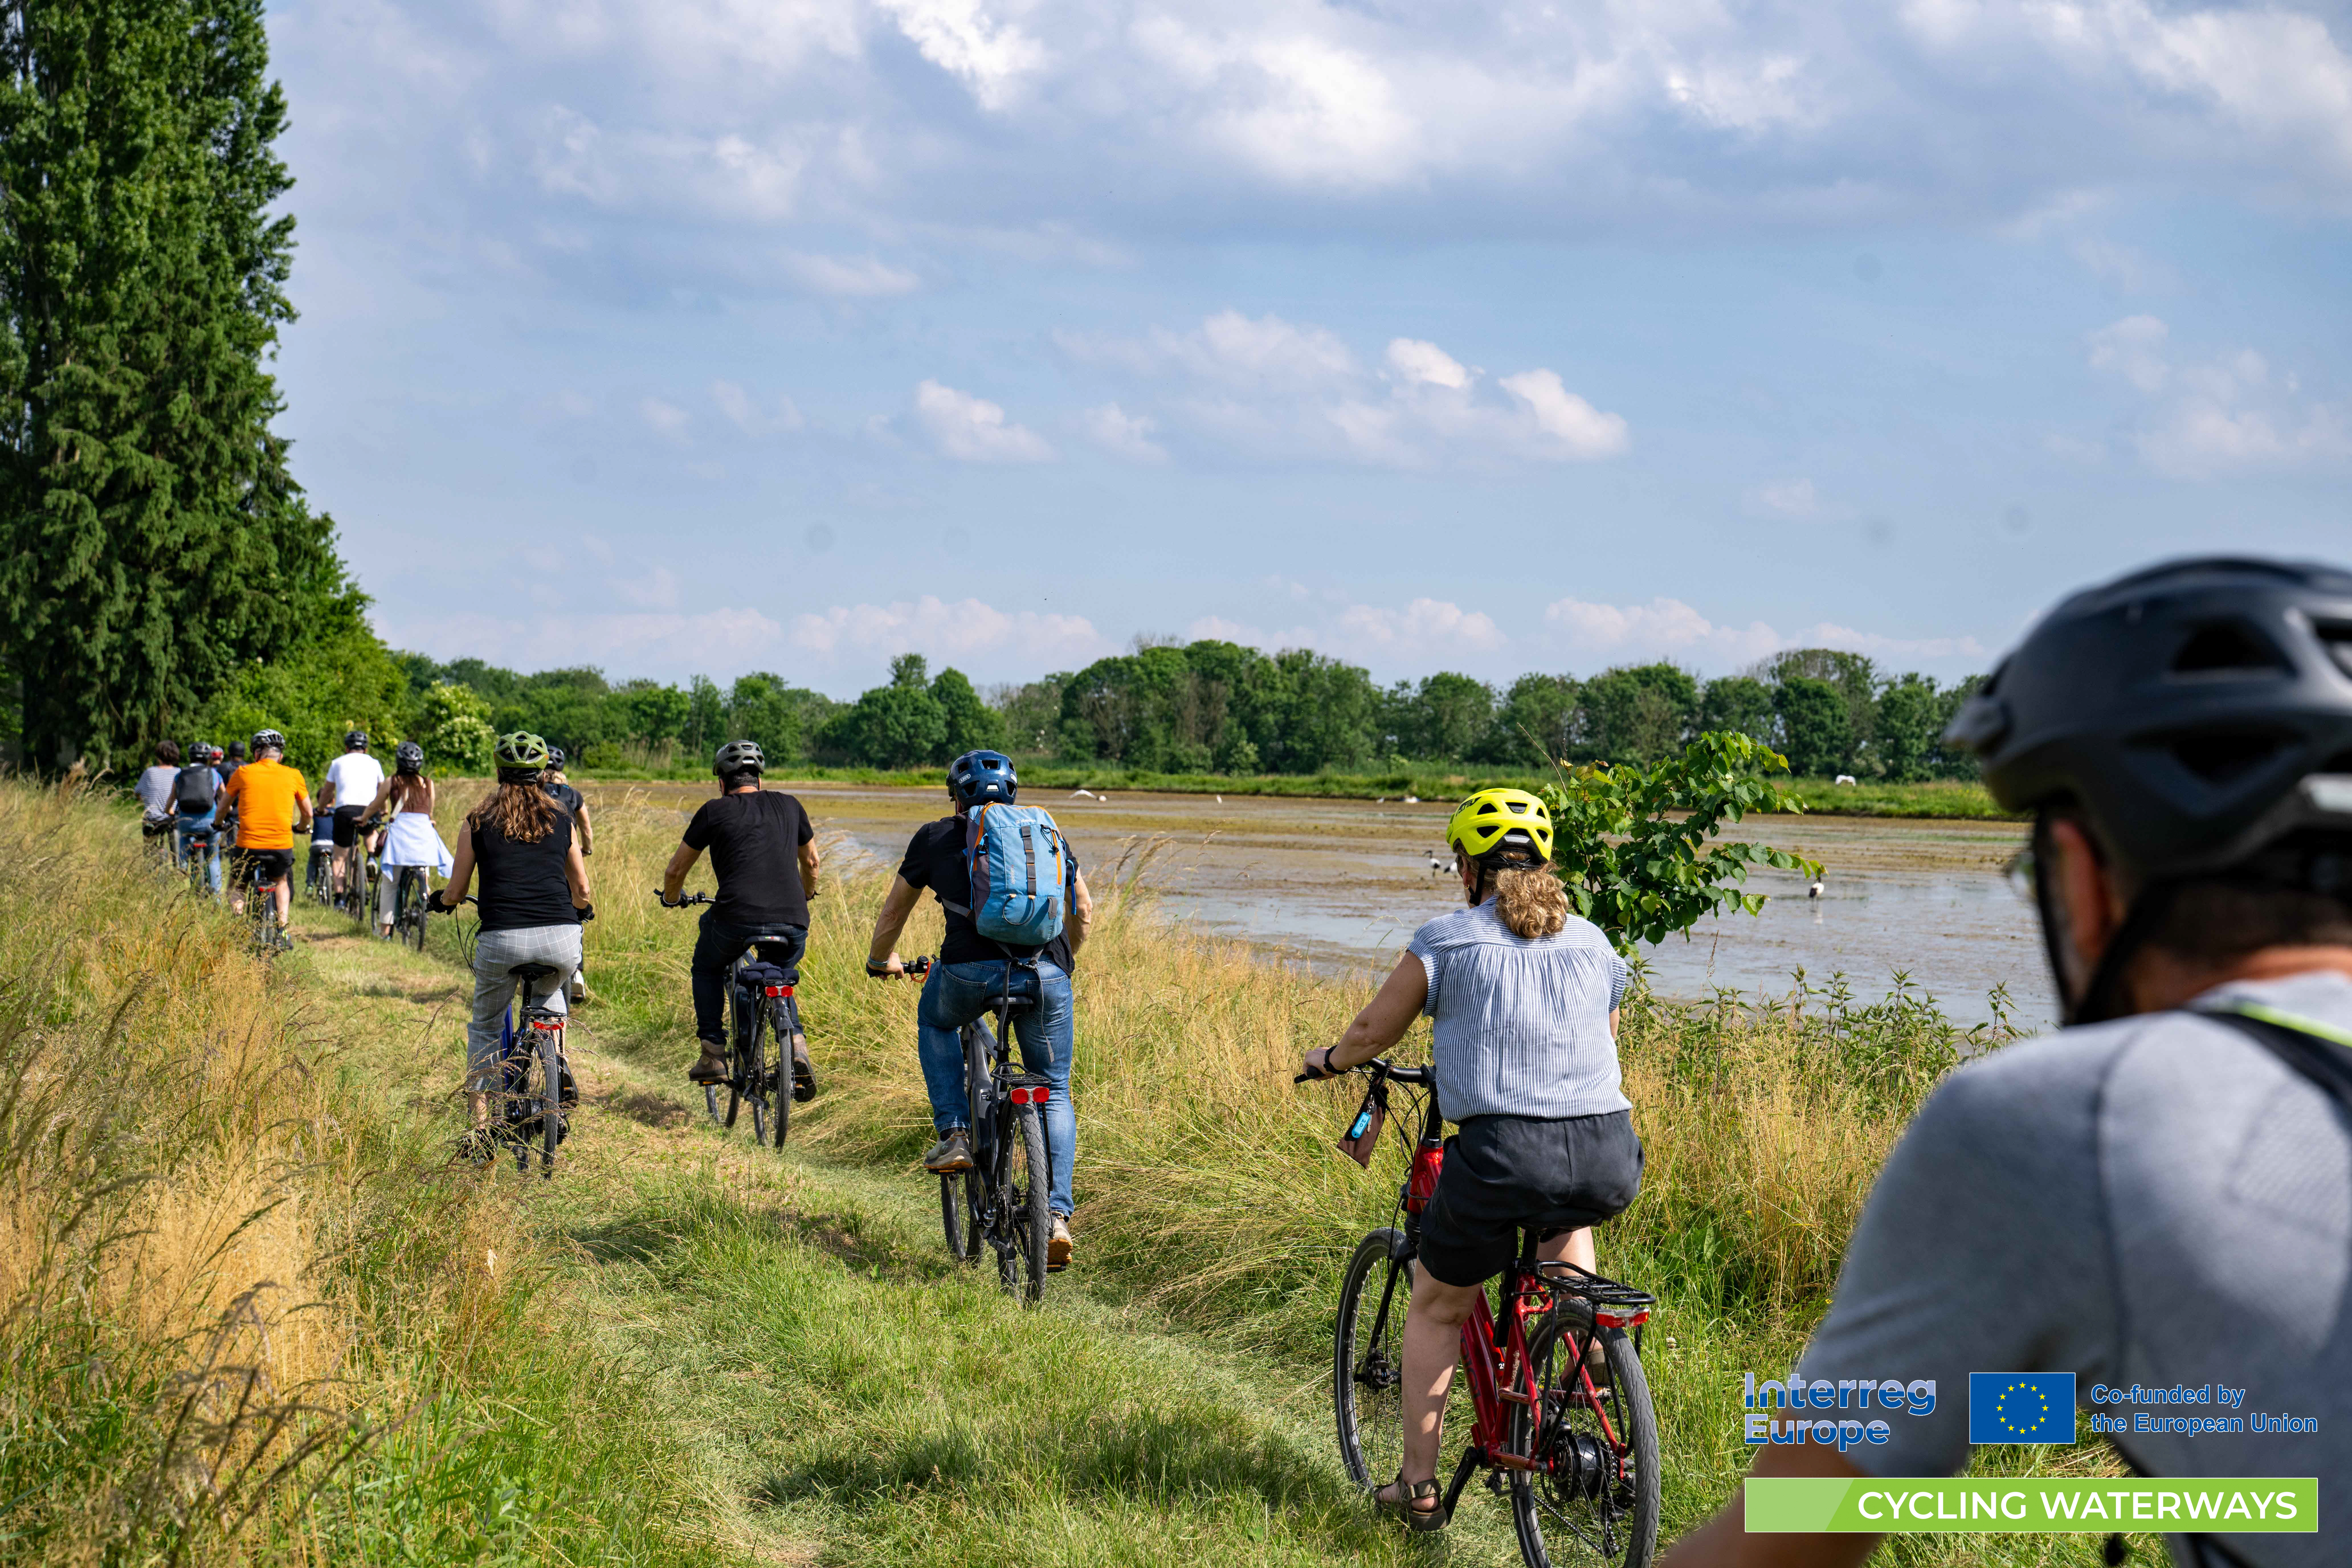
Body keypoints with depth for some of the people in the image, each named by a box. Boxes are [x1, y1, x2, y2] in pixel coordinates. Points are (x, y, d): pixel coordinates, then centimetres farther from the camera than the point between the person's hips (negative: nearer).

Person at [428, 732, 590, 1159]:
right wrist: (583, 911, 43)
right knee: (549, 995, 37)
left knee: (485, 1028, 21)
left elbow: (455, 893, 15)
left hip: (502, 940, -2)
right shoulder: (560, 820, 13)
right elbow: (582, 891, 20)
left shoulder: (478, 822, 9)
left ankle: (480, 1125, 13)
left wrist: (440, 901, 38)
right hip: (562, 941, 2)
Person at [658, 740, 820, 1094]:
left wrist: (671, 898, 41)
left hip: (736, 919, -3)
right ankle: (797, 1047, 6)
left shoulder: (715, 812, 10)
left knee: (707, 968, 29)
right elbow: (811, 862, 34)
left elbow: (675, 870, 19)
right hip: (793, 925, 3)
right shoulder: (788, 806, 19)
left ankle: (713, 1055, 20)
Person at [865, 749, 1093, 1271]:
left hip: (971, 970, -2)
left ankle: (954, 1134, 19)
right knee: (1055, 1094, 16)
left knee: (934, 1020, 33)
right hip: (1047, 973, 2)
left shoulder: (936, 838, 18)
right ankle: (1058, 1216, 2)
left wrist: (880, 961, 47)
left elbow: (893, 912, 28)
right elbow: (1084, 909, 29)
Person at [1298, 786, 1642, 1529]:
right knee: (1565, 1211, 40)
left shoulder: (1447, 940, 6)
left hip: (1502, 1155, -4)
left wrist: (1329, 1061, 36)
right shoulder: (1593, 944, 19)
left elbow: (1375, 1029, 15)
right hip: (1611, 1160, 4)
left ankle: (1417, 1485, 22)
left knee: (1438, 1306, 20)